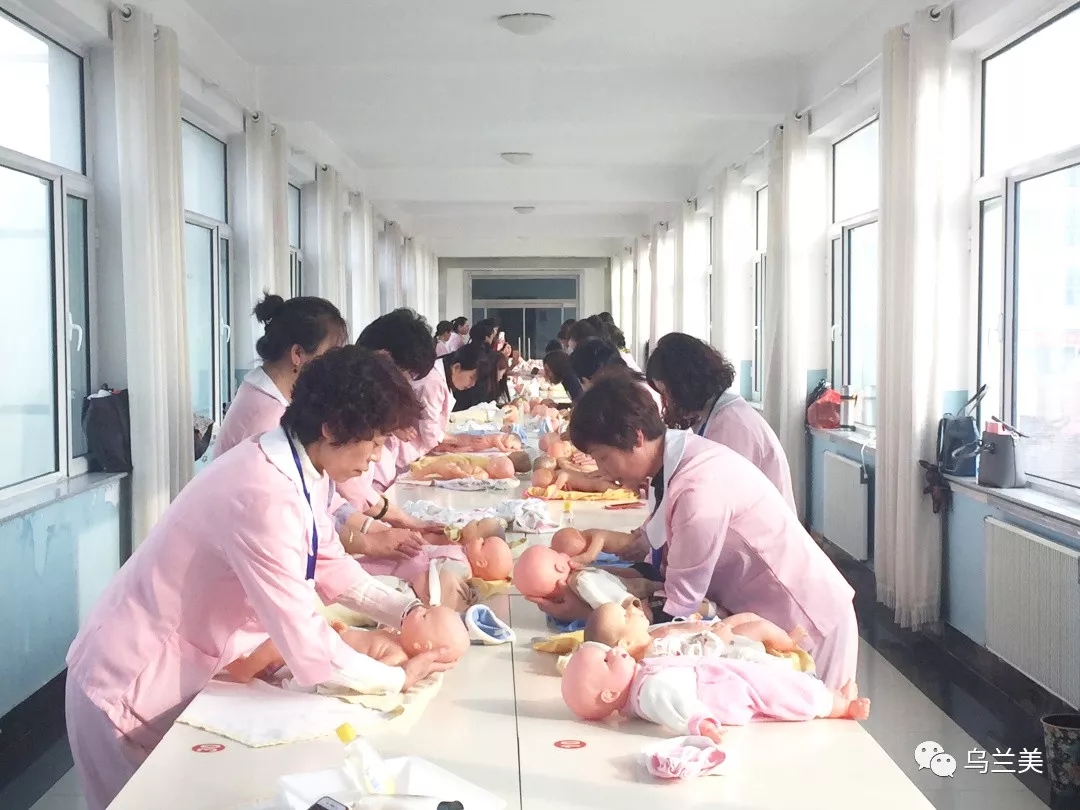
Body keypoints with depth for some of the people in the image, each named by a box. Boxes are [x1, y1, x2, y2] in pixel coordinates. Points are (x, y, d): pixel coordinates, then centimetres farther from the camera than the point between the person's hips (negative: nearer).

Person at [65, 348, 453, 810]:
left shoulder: (300, 469, -3)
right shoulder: (265, 497, -33)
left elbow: (330, 566, 11)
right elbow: (308, 651, -30)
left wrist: (407, 612, -1)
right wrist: (398, 679, -16)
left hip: (185, 670, 8)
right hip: (135, 687, -8)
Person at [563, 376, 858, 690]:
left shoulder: (698, 487, -29)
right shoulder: (674, 457, -3)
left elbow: (677, 608, -25)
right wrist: (610, 541, -6)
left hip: (803, 623, -8)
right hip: (762, 611, 8)